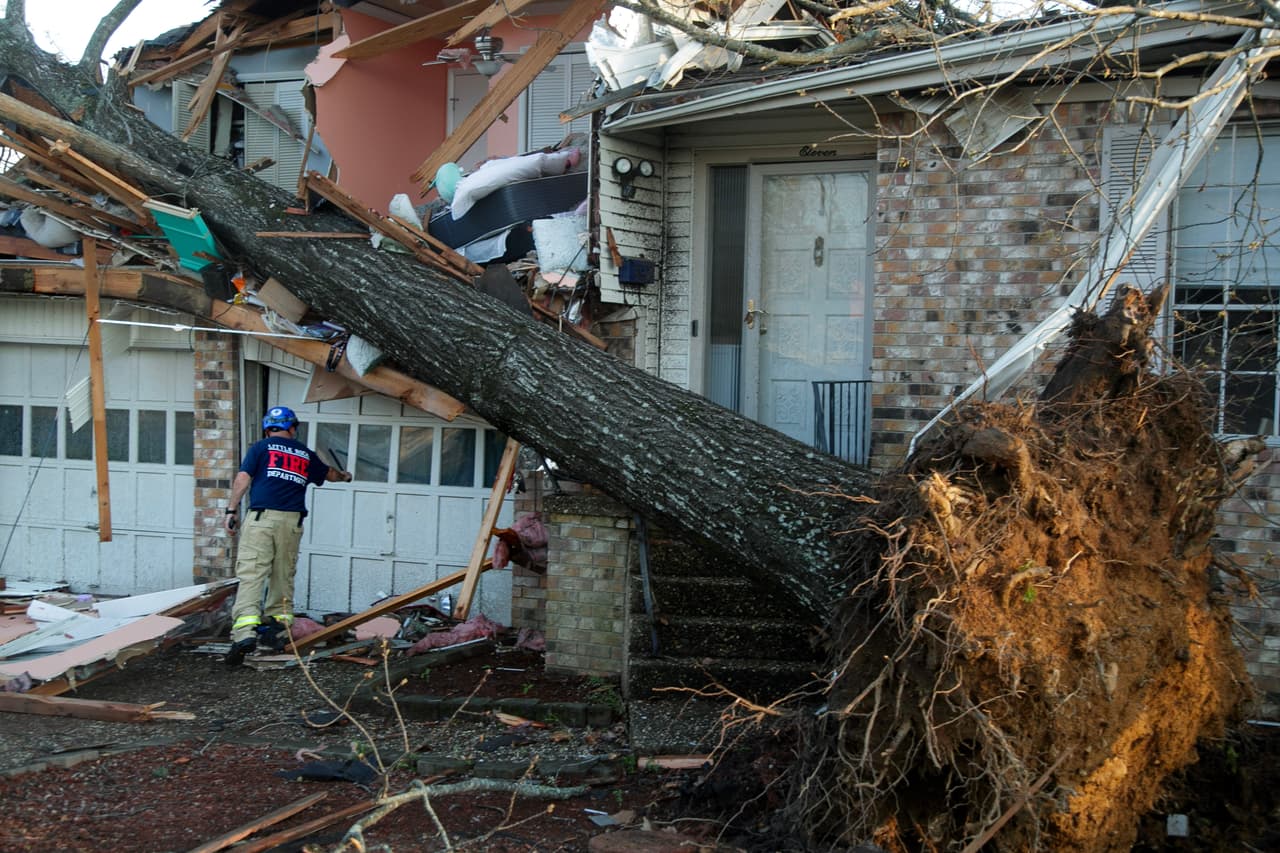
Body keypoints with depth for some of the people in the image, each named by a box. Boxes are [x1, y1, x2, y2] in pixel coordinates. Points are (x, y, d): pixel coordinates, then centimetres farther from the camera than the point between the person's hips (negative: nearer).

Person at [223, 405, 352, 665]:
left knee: (250, 574, -10)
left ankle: (244, 632, -23)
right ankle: (278, 631, 14)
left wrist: (232, 511, 4)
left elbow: (242, 478, -2)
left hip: (261, 517, -3)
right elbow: (329, 474, 37)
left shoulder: (261, 447, 8)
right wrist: (344, 476, 58)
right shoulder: (306, 454, 19)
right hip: (292, 521, 3)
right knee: (284, 577, 13)